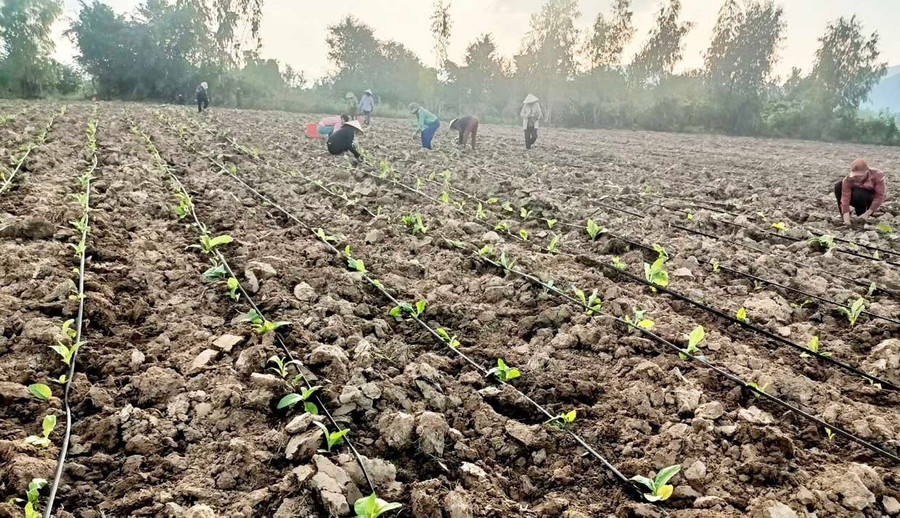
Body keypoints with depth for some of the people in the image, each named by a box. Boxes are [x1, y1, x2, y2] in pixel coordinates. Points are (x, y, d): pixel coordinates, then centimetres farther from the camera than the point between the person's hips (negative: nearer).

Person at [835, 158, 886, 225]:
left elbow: (879, 196, -24)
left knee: (858, 194, -37)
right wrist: (846, 220, -39)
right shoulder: (848, 180, -25)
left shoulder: (877, 176, -26)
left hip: (871, 199, -3)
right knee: (838, 186, -21)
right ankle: (843, 215, -8)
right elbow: (845, 198, -31)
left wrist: (867, 213, -29)